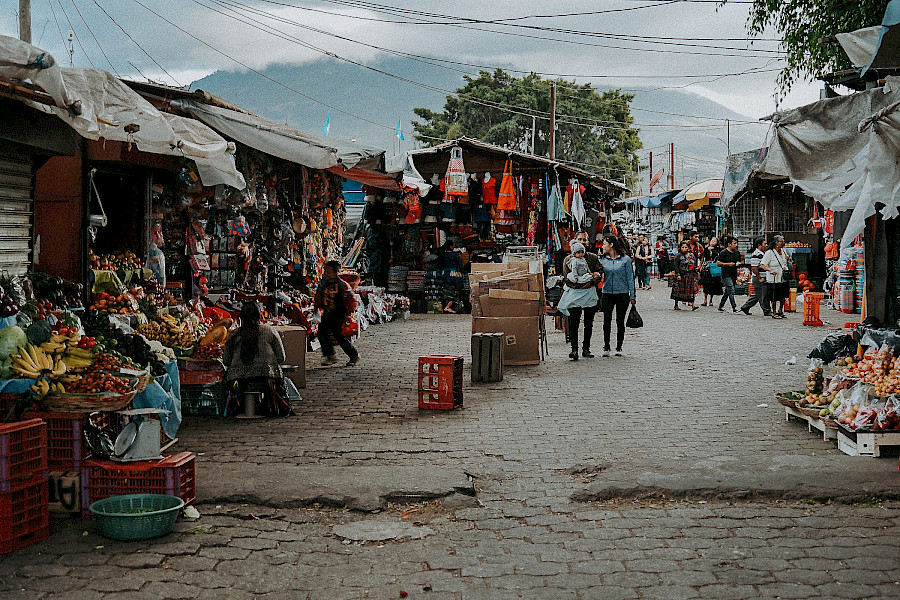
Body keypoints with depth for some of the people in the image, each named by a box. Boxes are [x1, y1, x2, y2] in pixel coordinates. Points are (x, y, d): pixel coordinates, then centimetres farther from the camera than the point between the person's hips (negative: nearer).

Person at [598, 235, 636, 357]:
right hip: (607, 293, 2)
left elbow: (630, 278, 1)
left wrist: (632, 296, -1)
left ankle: (619, 347, 11)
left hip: (622, 293, -2)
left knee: (620, 321, 3)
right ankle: (606, 347, 4)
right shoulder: (603, 260, 7)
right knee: (607, 320, -4)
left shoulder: (626, 259, -1)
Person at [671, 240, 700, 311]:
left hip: (691, 275, 4)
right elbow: (676, 266, -8)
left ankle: (693, 305, -9)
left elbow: (694, 265, 19)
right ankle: (676, 305, 13)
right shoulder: (679, 256, -3)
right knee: (679, 291, 2)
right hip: (682, 275, -4)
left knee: (692, 290, -5)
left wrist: (695, 275, 16)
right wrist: (678, 275, -16)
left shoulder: (692, 255, 13)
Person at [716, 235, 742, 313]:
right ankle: (734, 307, -17)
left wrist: (739, 264, 3)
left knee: (727, 292, 11)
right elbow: (718, 263, -9)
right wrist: (728, 264, -16)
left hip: (734, 275, 7)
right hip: (726, 275, -7)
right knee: (731, 290, -15)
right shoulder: (723, 253, -7)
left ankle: (721, 306, 21)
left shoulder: (737, 253, 14)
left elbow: (739, 262, 27)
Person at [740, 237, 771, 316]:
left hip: (764, 278, 10)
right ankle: (767, 311, 2)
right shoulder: (756, 255, -16)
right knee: (763, 296, -4)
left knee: (756, 295, 15)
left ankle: (745, 307, 24)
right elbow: (754, 268, -21)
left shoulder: (763, 253, 16)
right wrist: (760, 278, -18)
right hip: (759, 279, -10)